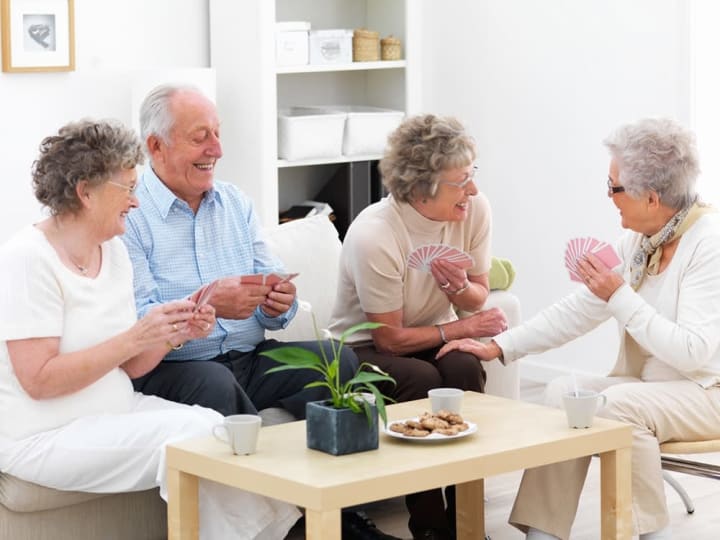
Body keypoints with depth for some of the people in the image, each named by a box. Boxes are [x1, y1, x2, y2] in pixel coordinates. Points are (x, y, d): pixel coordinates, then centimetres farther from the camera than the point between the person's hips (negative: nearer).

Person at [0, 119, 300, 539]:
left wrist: (176, 335, -7)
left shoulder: (114, 251, 9)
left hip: (113, 411, 7)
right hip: (47, 436, -7)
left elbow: (128, 365, 12)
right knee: (190, 435, -22)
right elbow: (39, 381, -21)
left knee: (212, 424, -17)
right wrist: (134, 338, -23)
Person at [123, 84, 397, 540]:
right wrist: (206, 305, -30)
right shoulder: (130, 215, -5)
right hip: (171, 367, -6)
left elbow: (275, 299, 13)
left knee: (338, 359, -18)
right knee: (216, 383, -37)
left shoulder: (236, 203, 16)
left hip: (250, 357, 6)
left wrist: (279, 305, -12)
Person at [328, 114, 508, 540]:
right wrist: (463, 328, -15)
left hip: (433, 338, 4)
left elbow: (478, 299, 2)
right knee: (420, 379, -33)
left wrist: (460, 287, -21)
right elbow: (390, 338, -18)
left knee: (466, 368, -28)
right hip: (367, 347, -4)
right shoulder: (373, 236, -27)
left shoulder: (475, 209, -12)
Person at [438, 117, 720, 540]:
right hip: (648, 386, 8)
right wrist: (498, 347, 3)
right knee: (564, 392, -13)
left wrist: (619, 297, -25)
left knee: (618, 405, -31)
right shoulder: (640, 239, 4)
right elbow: (578, 311, 7)